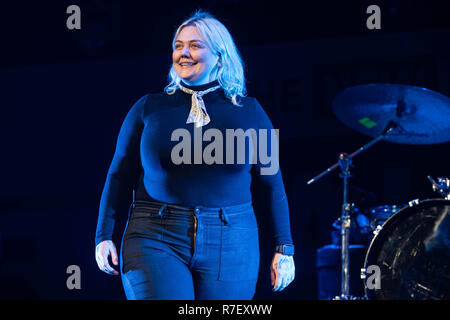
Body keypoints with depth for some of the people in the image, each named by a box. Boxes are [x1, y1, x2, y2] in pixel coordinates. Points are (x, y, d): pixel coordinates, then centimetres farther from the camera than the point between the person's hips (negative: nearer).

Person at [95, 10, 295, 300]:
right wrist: (104, 236, 0)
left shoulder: (248, 112, 7)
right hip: (157, 240, -1)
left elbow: (273, 185, 8)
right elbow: (120, 176, 8)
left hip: (229, 247, 1)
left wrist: (284, 249, 4)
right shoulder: (149, 109, 7)